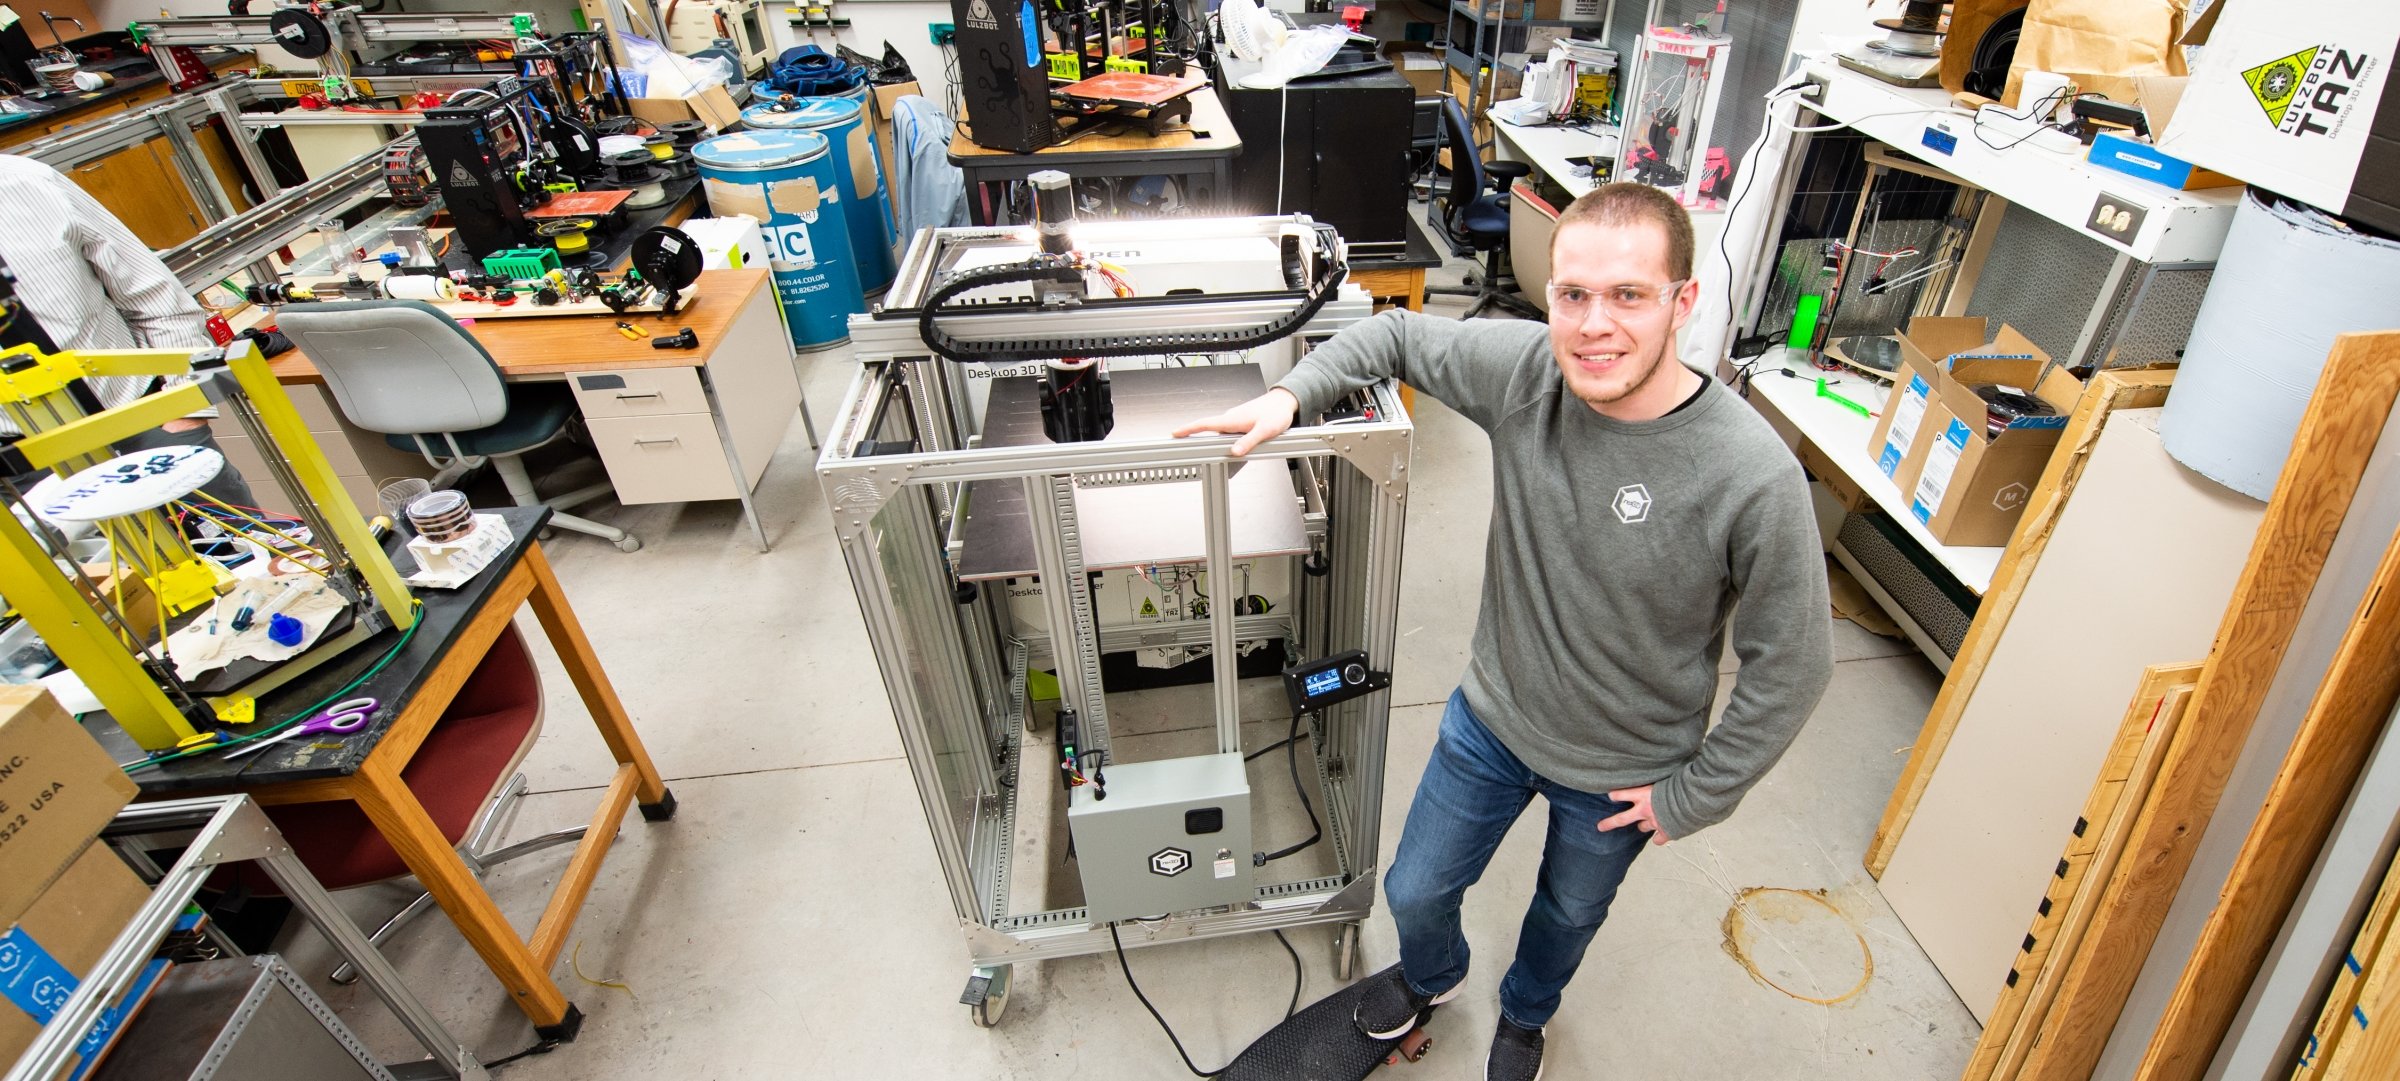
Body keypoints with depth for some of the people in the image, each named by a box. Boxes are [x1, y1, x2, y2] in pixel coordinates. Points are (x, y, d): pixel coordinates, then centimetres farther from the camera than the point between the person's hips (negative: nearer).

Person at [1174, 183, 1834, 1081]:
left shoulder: (1754, 477, -32)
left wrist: (1692, 796, -10)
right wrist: (1291, 394, -19)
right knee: (1414, 892, 21)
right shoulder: (1522, 368, -22)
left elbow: (1789, 667, -18)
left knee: (1569, 912, 29)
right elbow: (1399, 334, -3)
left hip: (1621, 773, -2)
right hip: (1491, 718, 3)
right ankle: (1432, 974, 60)